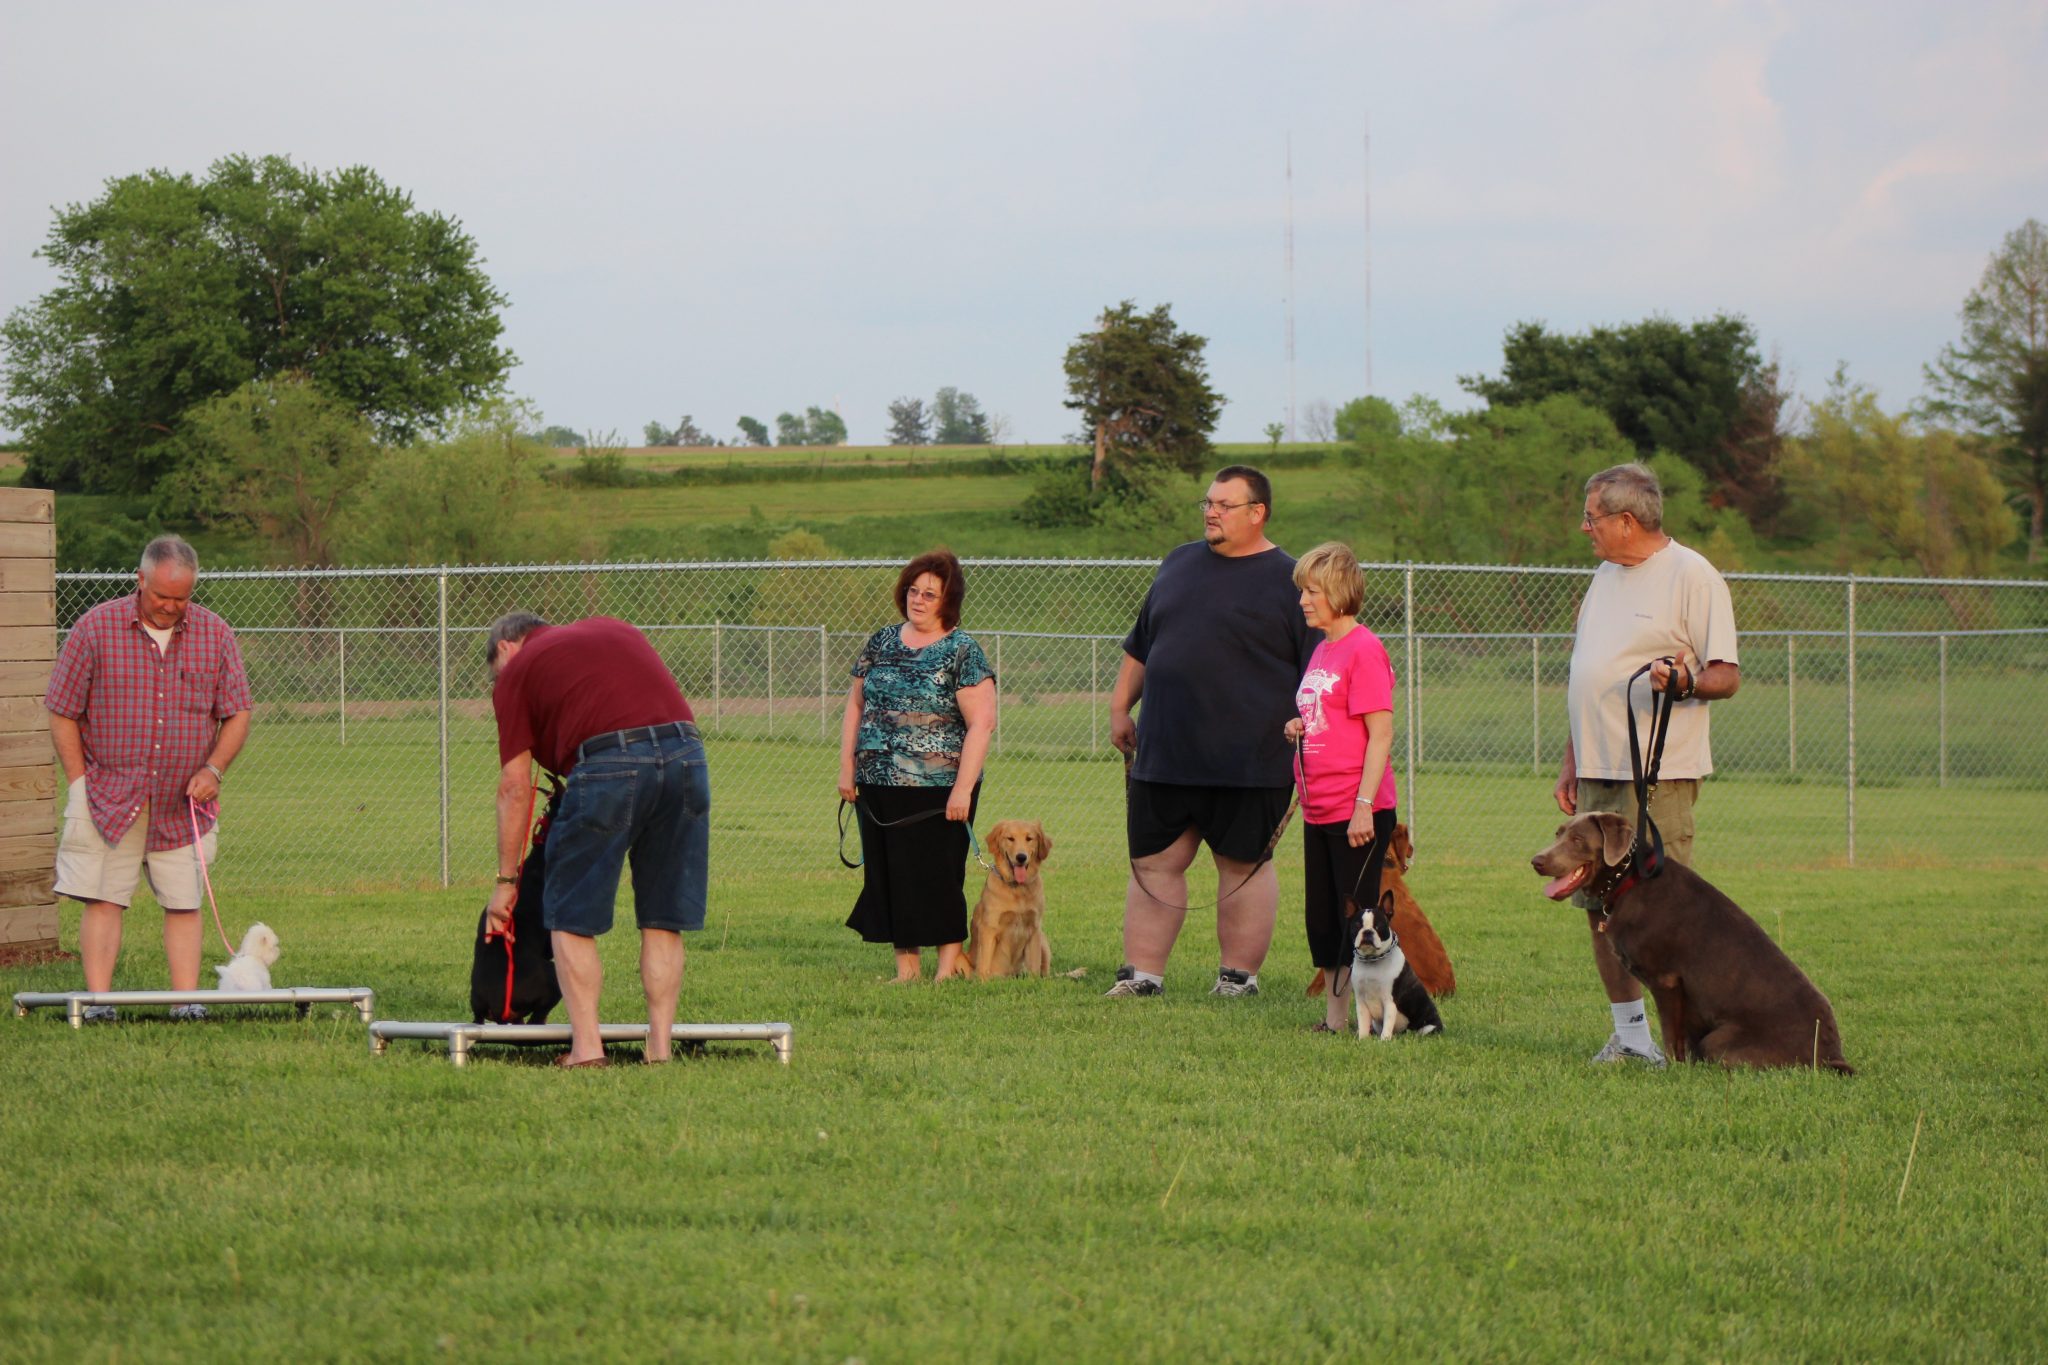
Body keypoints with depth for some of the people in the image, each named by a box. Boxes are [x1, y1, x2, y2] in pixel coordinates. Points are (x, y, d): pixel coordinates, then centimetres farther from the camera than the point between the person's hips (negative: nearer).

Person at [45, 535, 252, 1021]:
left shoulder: (215, 635, 4)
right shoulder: (95, 629, -3)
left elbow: (237, 713, 8)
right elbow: (62, 715, 0)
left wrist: (214, 768, -8)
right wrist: (79, 784, -5)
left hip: (183, 803, 2)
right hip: (110, 797, -2)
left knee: (184, 903, 1)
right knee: (102, 899, -7)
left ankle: (186, 999, 3)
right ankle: (98, 999, -7)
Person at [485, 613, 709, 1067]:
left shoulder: (516, 671, 16)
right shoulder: (612, 629, 30)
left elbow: (515, 787, 13)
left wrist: (506, 880, 17)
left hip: (608, 761, -5)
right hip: (687, 752, 5)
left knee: (571, 917, 8)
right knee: (663, 919, 14)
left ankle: (586, 1047, 1)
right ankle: (659, 1046, 11)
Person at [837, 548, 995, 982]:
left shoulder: (962, 652, -5)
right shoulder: (881, 643, 12)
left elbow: (981, 723, -10)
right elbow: (855, 706, 17)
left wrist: (963, 788, -15)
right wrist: (847, 767, 9)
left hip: (938, 789, -5)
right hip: (879, 786, 5)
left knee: (936, 877, -3)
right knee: (888, 877, 6)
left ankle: (948, 965, 6)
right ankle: (906, 965, 13)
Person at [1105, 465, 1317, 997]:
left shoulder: (1288, 582, -2)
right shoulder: (1178, 565, 15)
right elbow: (1140, 647, 24)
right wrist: (1120, 708, 18)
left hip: (1247, 760, -5)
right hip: (1164, 753, 5)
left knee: (1243, 864, 3)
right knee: (1153, 862, 5)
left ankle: (1239, 975, 11)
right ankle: (1142, 972, 9)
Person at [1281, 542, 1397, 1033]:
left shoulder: (1364, 650, -12)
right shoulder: (1321, 651, 15)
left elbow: (1381, 733, -16)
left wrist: (1363, 805, -20)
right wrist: (1298, 729, 5)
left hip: (1359, 813, -9)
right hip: (1318, 810, 9)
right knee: (1321, 920, 12)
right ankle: (1335, 1017, 19)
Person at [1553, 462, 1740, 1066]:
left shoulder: (1692, 576, -7)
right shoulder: (1607, 575, 18)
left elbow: (1727, 675, -9)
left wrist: (1684, 681, -30)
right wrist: (1570, 764, 21)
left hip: (1659, 773, -8)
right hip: (1598, 770, 8)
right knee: (1599, 905, 8)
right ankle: (1629, 1033, 16)